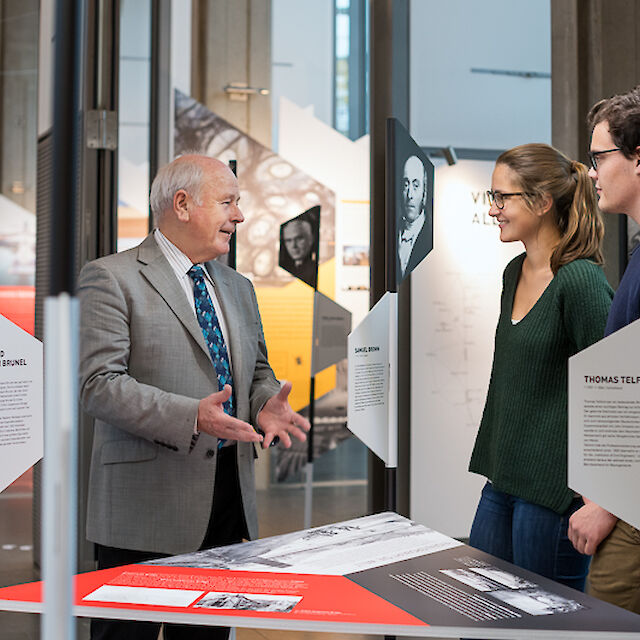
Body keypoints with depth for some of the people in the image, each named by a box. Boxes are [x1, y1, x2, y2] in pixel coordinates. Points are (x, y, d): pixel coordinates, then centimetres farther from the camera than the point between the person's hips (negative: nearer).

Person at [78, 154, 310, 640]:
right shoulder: (110, 279, -6)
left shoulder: (238, 288, 17)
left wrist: (266, 405, 0)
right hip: (148, 505, -6)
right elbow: (98, 384, -15)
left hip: (229, 499, 7)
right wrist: (191, 417, -25)